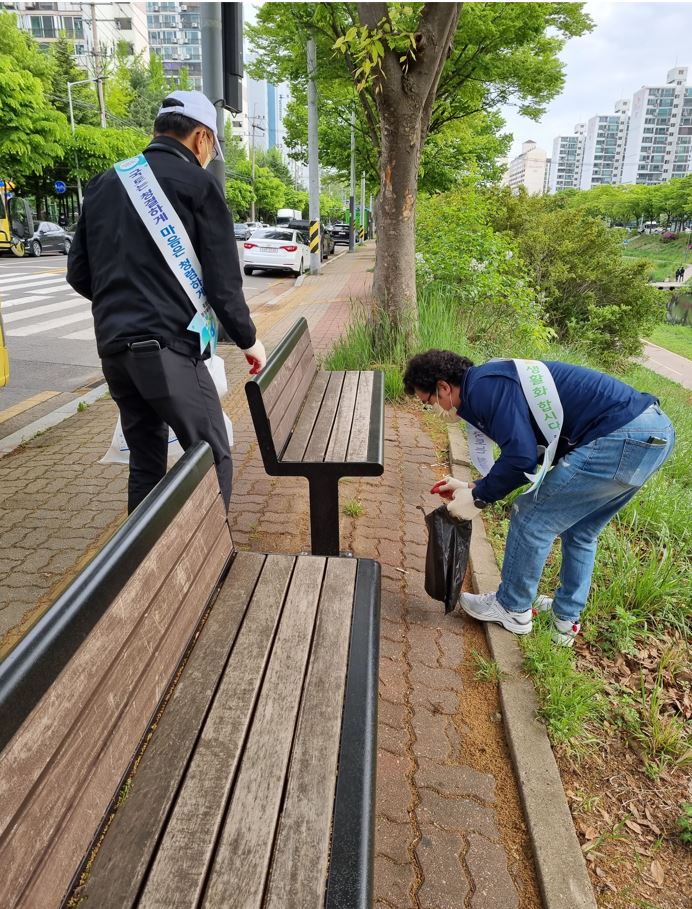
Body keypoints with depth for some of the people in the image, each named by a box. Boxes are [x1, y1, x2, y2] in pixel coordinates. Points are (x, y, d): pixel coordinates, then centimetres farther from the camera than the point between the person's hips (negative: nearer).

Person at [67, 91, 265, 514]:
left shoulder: (104, 183, 16)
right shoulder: (197, 183, -2)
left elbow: (79, 275, 17)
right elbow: (223, 279, -6)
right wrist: (248, 339, 7)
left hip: (113, 348, 7)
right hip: (168, 348, -7)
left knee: (146, 462, 15)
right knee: (213, 459, 2)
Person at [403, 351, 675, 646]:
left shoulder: (483, 386, -12)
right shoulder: (495, 381, 20)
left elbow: (520, 457, -19)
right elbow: (524, 453, 24)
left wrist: (477, 499, -3)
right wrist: (472, 487, 25)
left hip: (622, 438, -10)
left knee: (531, 519, 4)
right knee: (579, 531, 23)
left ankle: (512, 609, 22)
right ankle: (565, 618, 36)